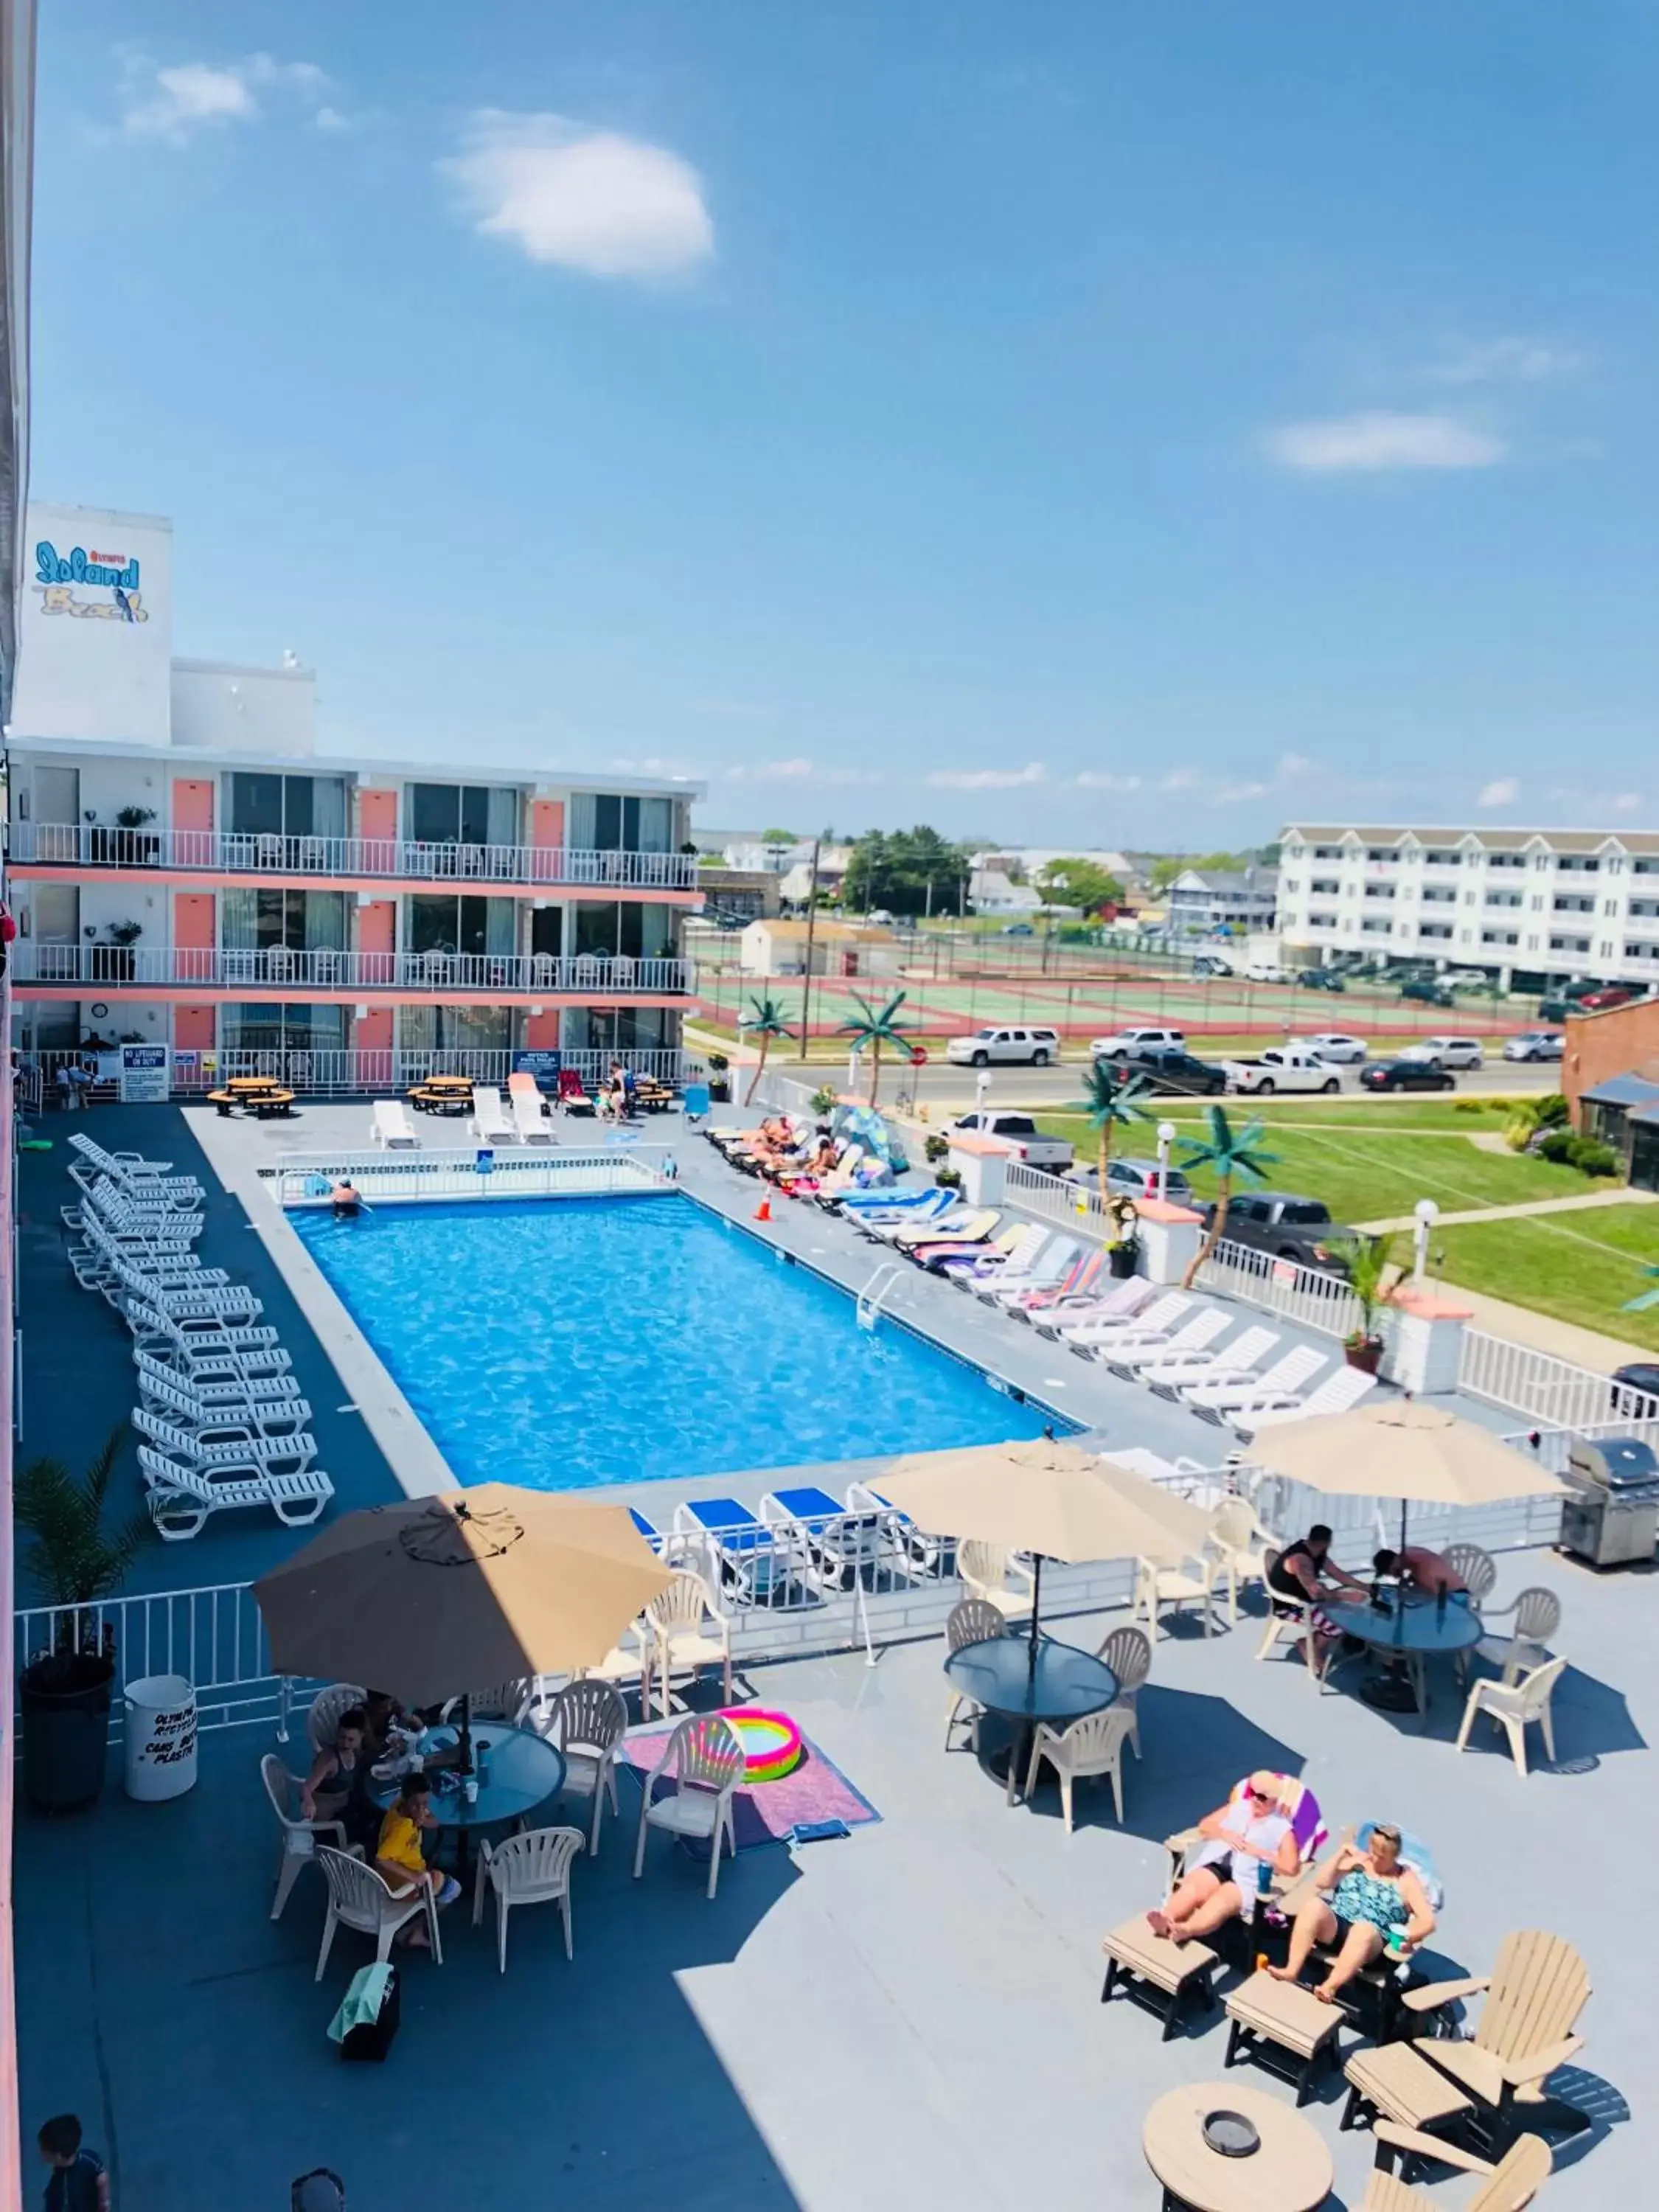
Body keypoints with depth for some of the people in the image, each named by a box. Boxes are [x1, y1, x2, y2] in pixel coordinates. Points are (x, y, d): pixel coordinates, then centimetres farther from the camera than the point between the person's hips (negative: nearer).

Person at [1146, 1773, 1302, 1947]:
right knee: (1192, 1887, -32)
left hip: (1245, 1880, -4)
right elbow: (1204, 1826, 23)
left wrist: (1258, 1852, -6)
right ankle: (1166, 1922, -56)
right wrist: (1224, 1834, 3)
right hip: (1215, 1864, 4)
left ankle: (1186, 1930, -63)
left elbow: (1291, 1867, 0)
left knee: (1222, 1900, -38)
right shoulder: (1238, 1807, 25)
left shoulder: (1282, 1828, 13)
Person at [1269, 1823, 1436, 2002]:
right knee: (1313, 1904, -31)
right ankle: (1292, 1971, -37)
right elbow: (1321, 1882, 9)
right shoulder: (1358, 1862, 17)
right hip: (1333, 1926, 3)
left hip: (1371, 1940, -3)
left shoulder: (1406, 1880, 9)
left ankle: (1330, 1987, -55)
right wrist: (1341, 1852, 1)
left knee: (1363, 1929, -41)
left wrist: (1407, 1937, -18)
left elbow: (1428, 1921, 1)